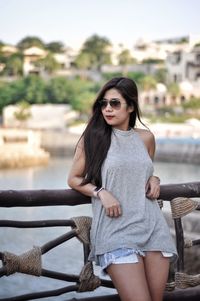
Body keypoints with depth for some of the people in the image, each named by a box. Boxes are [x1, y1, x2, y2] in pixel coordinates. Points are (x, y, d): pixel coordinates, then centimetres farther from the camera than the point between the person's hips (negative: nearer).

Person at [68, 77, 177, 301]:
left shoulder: (146, 138, 10)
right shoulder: (92, 138, 1)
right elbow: (74, 179, 7)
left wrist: (154, 180, 5)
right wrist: (101, 192, -10)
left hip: (153, 227, 4)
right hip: (115, 230, -4)